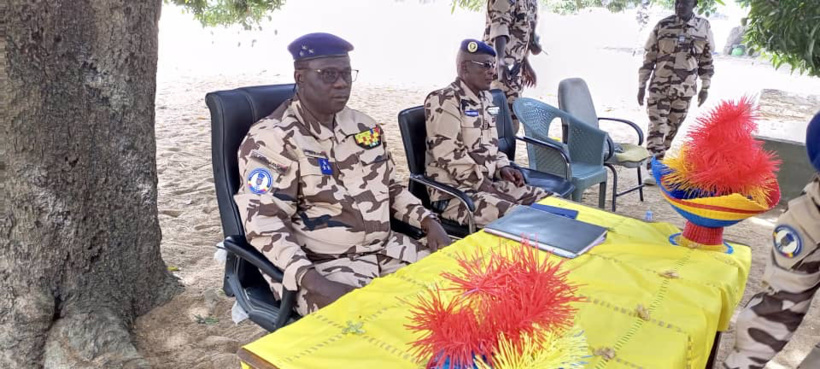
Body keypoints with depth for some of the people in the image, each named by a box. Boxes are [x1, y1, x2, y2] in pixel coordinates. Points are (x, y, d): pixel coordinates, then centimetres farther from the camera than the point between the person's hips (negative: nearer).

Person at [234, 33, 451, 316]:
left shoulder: (364, 126, 11)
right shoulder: (271, 139, -11)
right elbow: (264, 222, -19)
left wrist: (429, 222, 3)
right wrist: (313, 282, -32)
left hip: (387, 249, 7)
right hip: (322, 266, -6)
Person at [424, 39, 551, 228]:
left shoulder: (485, 98, 15)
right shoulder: (444, 101, -12)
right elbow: (449, 155, -19)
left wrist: (502, 167, 4)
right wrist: (482, 185, -17)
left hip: (489, 183, 9)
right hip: (454, 190, -9)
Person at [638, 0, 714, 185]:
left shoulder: (704, 27, 1)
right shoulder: (663, 25, -4)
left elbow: (707, 59, 8)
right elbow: (648, 57, 0)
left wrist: (705, 87, 7)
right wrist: (641, 85, -2)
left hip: (685, 89, 3)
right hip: (660, 87, -2)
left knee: (672, 128, 11)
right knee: (657, 127, -8)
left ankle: (657, 161, 28)